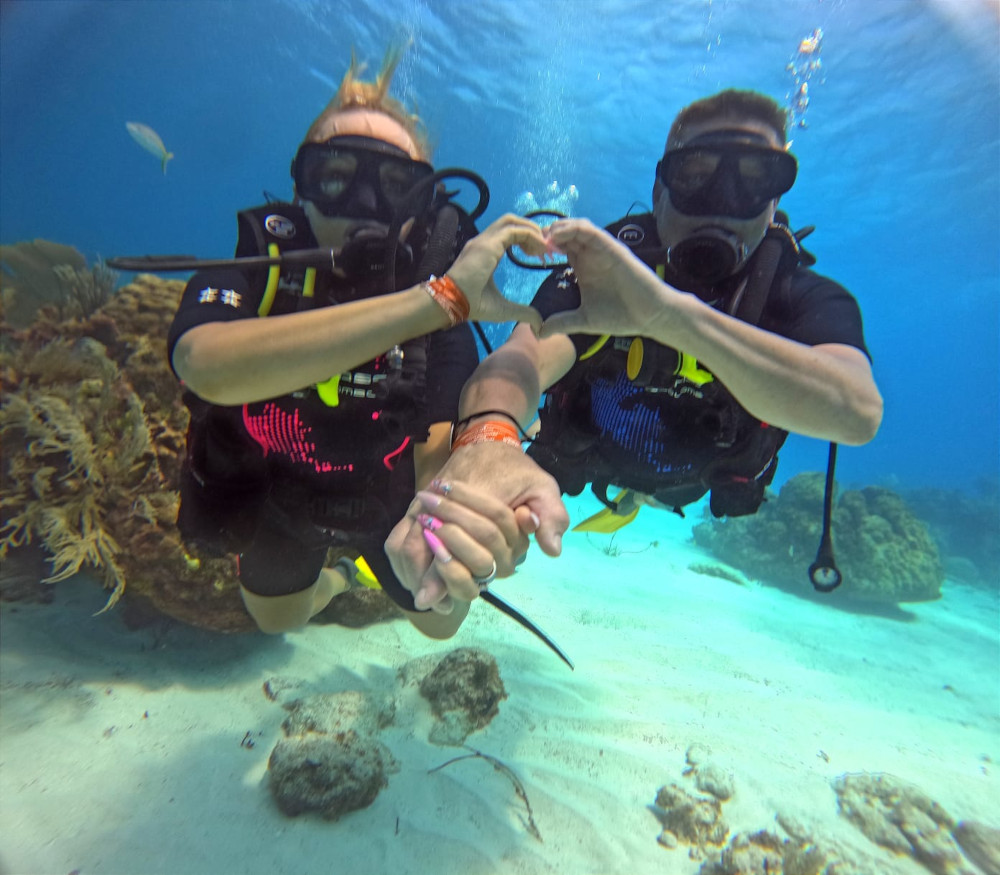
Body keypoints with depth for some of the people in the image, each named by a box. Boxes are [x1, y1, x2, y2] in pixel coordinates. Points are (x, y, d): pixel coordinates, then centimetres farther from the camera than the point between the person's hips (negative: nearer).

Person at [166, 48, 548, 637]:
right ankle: (338, 576, 61)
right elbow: (210, 369, -55)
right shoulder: (247, 281, -31)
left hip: (387, 501, 0)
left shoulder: (440, 309, -29)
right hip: (277, 498, 1)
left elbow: (438, 450, -39)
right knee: (278, 620, 29)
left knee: (439, 622, 21)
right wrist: (440, 298, -62)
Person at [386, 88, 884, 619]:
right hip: (578, 460, -1)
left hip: (693, 489, 2)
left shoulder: (806, 298, -30)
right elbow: (522, 358, -50)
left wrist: (671, 311, -66)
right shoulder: (602, 271, -31)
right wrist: (488, 440, -75)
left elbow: (857, 411, -52)